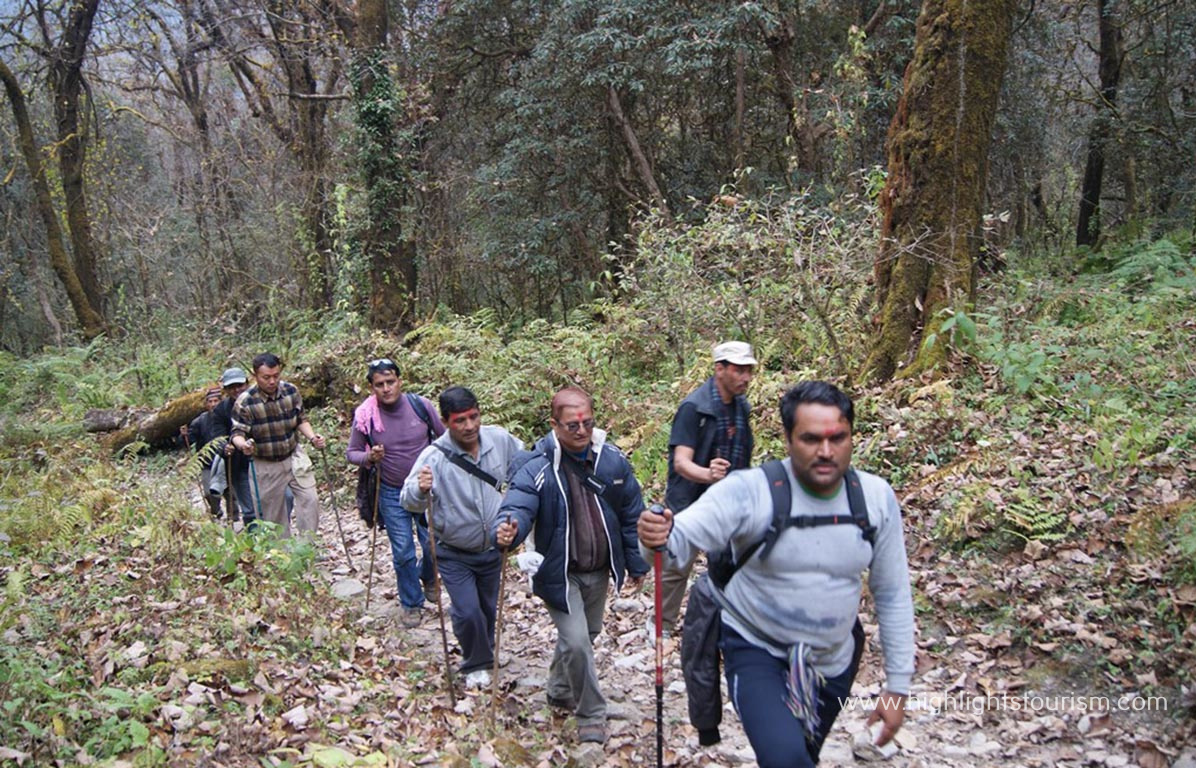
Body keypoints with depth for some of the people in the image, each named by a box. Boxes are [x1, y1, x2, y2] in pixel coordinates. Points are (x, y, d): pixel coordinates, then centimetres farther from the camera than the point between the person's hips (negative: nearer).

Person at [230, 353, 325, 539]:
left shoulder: (291, 391, -7)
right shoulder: (244, 402, -18)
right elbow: (238, 433, -16)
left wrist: (312, 437, -13)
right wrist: (243, 444, -39)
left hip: (294, 457, 3)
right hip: (266, 466, -2)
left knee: (310, 499, -8)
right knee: (273, 512, 8)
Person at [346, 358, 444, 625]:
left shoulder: (421, 405, -12)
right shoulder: (365, 416, -13)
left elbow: (445, 438, 3)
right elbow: (351, 453, -1)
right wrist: (369, 457, -22)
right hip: (392, 494, -1)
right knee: (403, 553, 6)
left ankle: (427, 577, 43)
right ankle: (411, 603, 27)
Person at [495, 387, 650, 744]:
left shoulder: (612, 460, -9)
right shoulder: (538, 467, -21)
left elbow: (631, 514, 1)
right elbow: (518, 506, -32)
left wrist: (637, 563, 7)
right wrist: (509, 528, -56)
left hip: (599, 571, 5)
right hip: (560, 573, -5)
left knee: (585, 635, 22)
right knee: (576, 641, -12)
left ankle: (560, 691, 48)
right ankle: (591, 714, 12)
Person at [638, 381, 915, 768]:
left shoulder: (876, 497, -10)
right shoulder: (749, 491, -22)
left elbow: (892, 595, -1)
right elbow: (683, 537, -32)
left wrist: (897, 685, 0)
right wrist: (659, 538, -57)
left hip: (834, 661, 4)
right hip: (756, 651, -4)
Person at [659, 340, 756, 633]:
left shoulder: (742, 407, 0)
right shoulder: (693, 407, -21)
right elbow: (681, 462, -29)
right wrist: (707, 474, -48)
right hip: (689, 502, -6)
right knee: (677, 568, 8)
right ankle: (663, 625, 26)